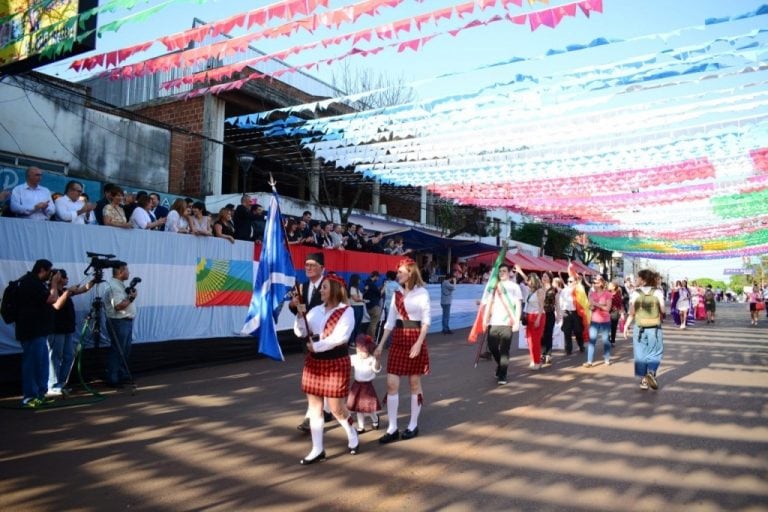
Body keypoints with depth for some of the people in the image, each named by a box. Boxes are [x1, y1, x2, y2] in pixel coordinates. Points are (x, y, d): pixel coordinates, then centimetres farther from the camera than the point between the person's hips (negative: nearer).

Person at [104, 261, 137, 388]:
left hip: (126, 321, 10)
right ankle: (112, 380, 1)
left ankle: (123, 375, 26)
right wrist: (131, 298, -16)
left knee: (126, 351, 16)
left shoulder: (120, 285, 15)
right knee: (117, 351, -5)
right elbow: (119, 306, -25)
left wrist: (130, 295, 8)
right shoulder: (113, 286, -17)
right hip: (118, 322, -10)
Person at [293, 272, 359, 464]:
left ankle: (353, 437, 29)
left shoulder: (346, 311, -9)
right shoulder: (315, 310, 6)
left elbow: (340, 337, -20)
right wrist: (300, 315, -15)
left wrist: (316, 346, -14)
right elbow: (300, 332, 1)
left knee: (337, 407, 2)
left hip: (336, 363, -6)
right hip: (314, 362, 6)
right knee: (314, 406, 8)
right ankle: (317, 450, 18)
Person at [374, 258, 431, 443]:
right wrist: (381, 345, 7)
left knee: (414, 383, 6)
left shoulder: (422, 293, -7)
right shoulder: (397, 294, 10)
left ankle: (413, 425, 19)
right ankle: (392, 428, 6)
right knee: (391, 384, 0)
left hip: (415, 339, -5)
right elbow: (390, 321, 10)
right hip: (398, 339, 6)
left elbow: (426, 321, -9)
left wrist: (419, 343, -19)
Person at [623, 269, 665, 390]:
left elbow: (632, 313, -6)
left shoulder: (635, 293, -5)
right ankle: (651, 372, -11)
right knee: (655, 353, 11)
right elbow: (662, 310, -4)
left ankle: (643, 380, 11)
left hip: (639, 328, 0)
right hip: (654, 328, 0)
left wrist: (626, 326, 3)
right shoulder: (658, 292, -4)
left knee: (641, 354, 9)